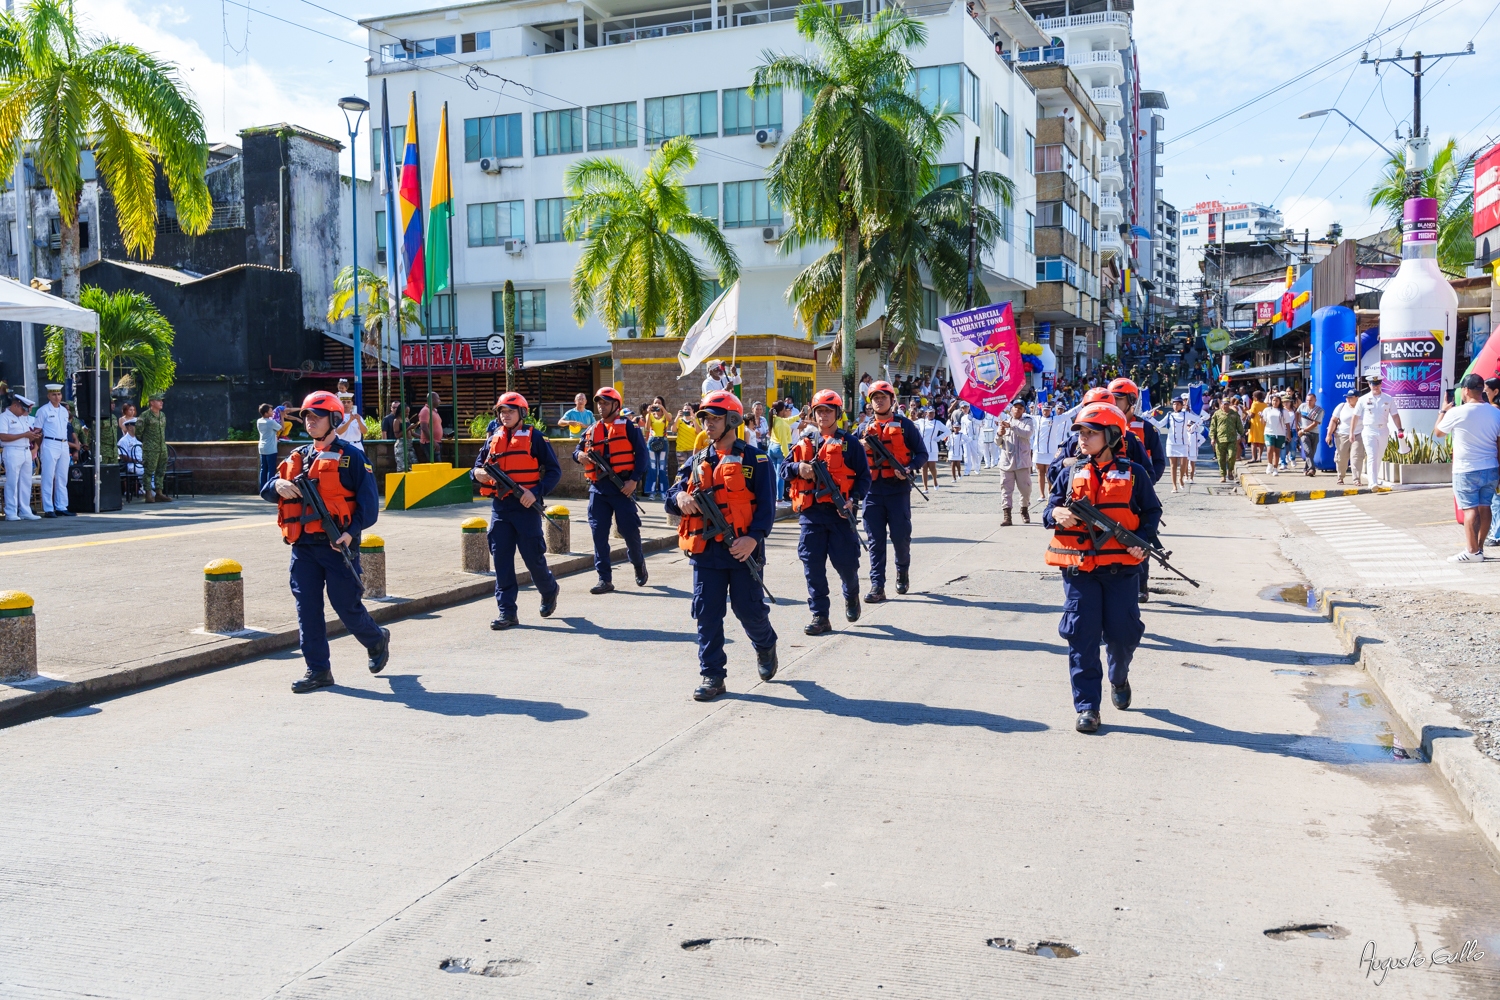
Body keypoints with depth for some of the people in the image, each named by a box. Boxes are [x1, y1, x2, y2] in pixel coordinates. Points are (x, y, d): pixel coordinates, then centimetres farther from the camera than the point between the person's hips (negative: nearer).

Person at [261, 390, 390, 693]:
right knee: (306, 608, 3)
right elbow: (266, 490, 15)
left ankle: (377, 640, 28)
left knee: (346, 605, 0)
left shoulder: (350, 456, -3)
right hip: (303, 546, 5)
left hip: (337, 544, -5)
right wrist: (278, 486, -9)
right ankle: (318, 670, 11)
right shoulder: (297, 457, 15)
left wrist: (351, 532, -20)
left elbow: (369, 501, -7)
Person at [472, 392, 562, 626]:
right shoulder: (493, 439, 11)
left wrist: (537, 492, -17)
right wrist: (478, 473, -7)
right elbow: (479, 466, 17)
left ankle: (549, 591, 32)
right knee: (501, 559, 1)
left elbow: (554, 470, -4)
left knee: (533, 557, 3)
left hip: (526, 506, -4)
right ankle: (507, 612, 6)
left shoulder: (534, 438, -3)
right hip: (500, 507, 4)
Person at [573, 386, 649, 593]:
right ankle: (604, 579, 6)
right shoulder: (592, 430, 16)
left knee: (629, 529, -2)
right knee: (599, 533, 1)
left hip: (622, 486, -5)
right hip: (598, 487, 5)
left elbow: (641, 452, -5)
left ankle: (639, 563, 27)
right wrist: (579, 455, -8)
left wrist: (635, 479, -14)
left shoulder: (627, 425, 1)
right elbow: (577, 450, 18)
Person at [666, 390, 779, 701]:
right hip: (705, 550, 4)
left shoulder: (754, 459, -1)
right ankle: (711, 675, 10)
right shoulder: (696, 461, 13)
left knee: (749, 609, 5)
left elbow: (767, 504, -7)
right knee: (707, 614, 2)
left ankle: (765, 646, 36)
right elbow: (672, 496, 13)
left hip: (743, 550, -3)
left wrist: (754, 537, -22)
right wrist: (680, 498, -12)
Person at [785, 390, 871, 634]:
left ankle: (851, 595, 34)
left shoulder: (849, 442, 2)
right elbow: (785, 468, 15)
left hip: (840, 512, -3)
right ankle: (819, 616, 7)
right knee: (813, 565, 0)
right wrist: (799, 469, -7)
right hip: (811, 512, 3)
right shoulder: (805, 442, 13)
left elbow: (864, 476, 1)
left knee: (846, 562, 1)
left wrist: (853, 499, -15)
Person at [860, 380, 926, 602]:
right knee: (875, 539, 0)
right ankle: (877, 586, 1)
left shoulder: (905, 425, 3)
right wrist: (861, 448, -5)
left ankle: (903, 571, 31)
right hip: (872, 490, 2)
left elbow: (922, 454, 3)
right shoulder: (865, 428, 13)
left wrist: (909, 469, -15)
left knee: (901, 536, 3)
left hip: (898, 489, -2)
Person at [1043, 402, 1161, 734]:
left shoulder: (1133, 474, 3)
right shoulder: (1071, 475, 8)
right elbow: (1049, 513, 8)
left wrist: (1142, 540, -9)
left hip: (1121, 567, -1)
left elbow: (1152, 511, 8)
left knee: (1123, 632, 5)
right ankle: (1087, 706, 4)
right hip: (1078, 567, 1)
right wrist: (1057, 514, -16)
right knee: (1082, 637, -2)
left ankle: (1119, 678, 38)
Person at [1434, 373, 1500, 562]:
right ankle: (1479, 548, 18)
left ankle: (1473, 552, -3)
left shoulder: (1457, 413, -12)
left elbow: (1438, 432, 4)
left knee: (1470, 509, -3)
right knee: (1484, 508, 11)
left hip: (1466, 471, -5)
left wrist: (1444, 410, 18)